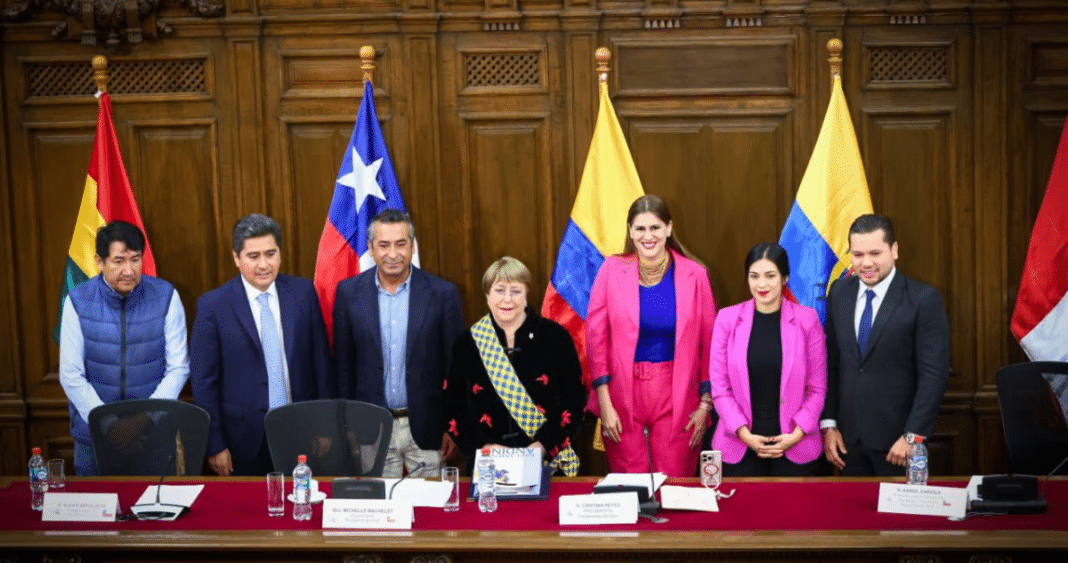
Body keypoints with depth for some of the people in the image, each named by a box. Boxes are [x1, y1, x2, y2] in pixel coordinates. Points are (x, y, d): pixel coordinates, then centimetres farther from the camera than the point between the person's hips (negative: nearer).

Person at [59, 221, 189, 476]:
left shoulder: (166, 297, -6)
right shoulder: (78, 302, -6)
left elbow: (178, 368, -4)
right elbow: (71, 376, -6)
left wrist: (147, 416, -17)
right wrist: (108, 424, -17)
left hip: (155, 431, 0)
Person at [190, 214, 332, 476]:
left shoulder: (303, 292, 0)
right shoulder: (213, 306, -7)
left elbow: (321, 362, 5)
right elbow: (204, 382, -4)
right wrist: (214, 445, -6)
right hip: (244, 439, -2)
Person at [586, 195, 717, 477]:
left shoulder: (694, 275, 1)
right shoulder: (612, 270, 0)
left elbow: (709, 344, 4)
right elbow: (595, 337, 0)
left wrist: (705, 404, 0)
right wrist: (605, 404, -5)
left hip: (675, 397, 0)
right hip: (623, 394, 0)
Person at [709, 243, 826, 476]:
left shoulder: (807, 320, 1)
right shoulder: (727, 319, 1)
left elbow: (817, 387, 2)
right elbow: (719, 386, 1)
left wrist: (796, 434, -8)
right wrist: (744, 434, -8)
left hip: (795, 448, 0)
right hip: (739, 447, 0)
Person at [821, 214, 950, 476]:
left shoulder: (923, 299, -9)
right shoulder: (839, 292, 6)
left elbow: (934, 374, -11)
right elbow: (830, 363, 9)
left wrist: (913, 435, -15)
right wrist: (828, 424, 5)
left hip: (897, 441, -4)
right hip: (848, 438, 4)